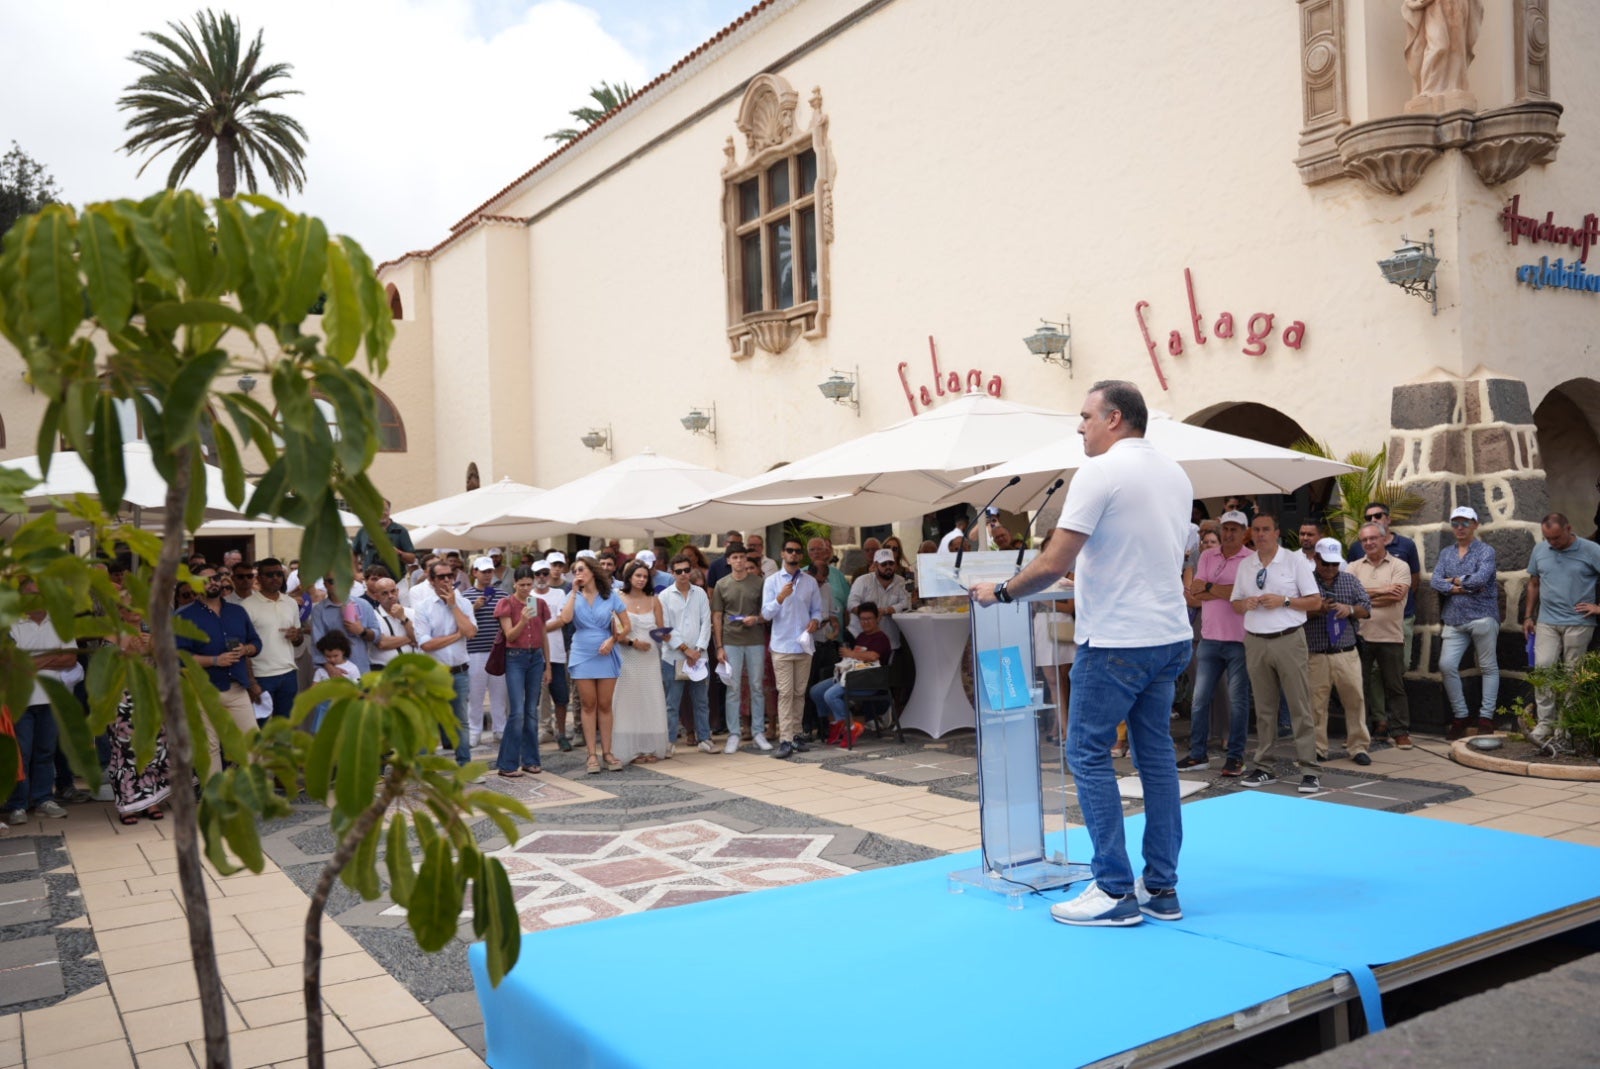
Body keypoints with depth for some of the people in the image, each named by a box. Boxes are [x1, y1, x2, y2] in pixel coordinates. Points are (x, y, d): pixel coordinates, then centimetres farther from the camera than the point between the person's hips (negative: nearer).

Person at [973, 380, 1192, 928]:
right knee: (1157, 755, 12)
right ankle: (1162, 888, 18)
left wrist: (1001, 591, -4)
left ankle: (1116, 892, 2)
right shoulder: (1176, 473, 13)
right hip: (1171, 635, 9)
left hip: (1117, 640, -8)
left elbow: (1054, 563, -18)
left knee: (1088, 755, 0)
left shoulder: (1100, 472, -13)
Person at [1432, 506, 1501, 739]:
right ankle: (1460, 715, 7)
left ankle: (1486, 717, 8)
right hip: (1454, 620, 4)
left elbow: (1480, 578, -16)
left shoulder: (1486, 551, 1)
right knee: (1446, 665, -5)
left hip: (1482, 617, -4)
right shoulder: (1446, 554, 15)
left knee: (1489, 667, 1)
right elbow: (1435, 582, 2)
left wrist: (1454, 580, -3)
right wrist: (1464, 587, -10)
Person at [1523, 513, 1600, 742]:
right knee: (1542, 667, -9)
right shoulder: (1540, 550, 7)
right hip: (1546, 622, 3)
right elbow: (1533, 584, 17)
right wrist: (1528, 616, 15)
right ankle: (1545, 722, -3)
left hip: (1578, 623, -3)